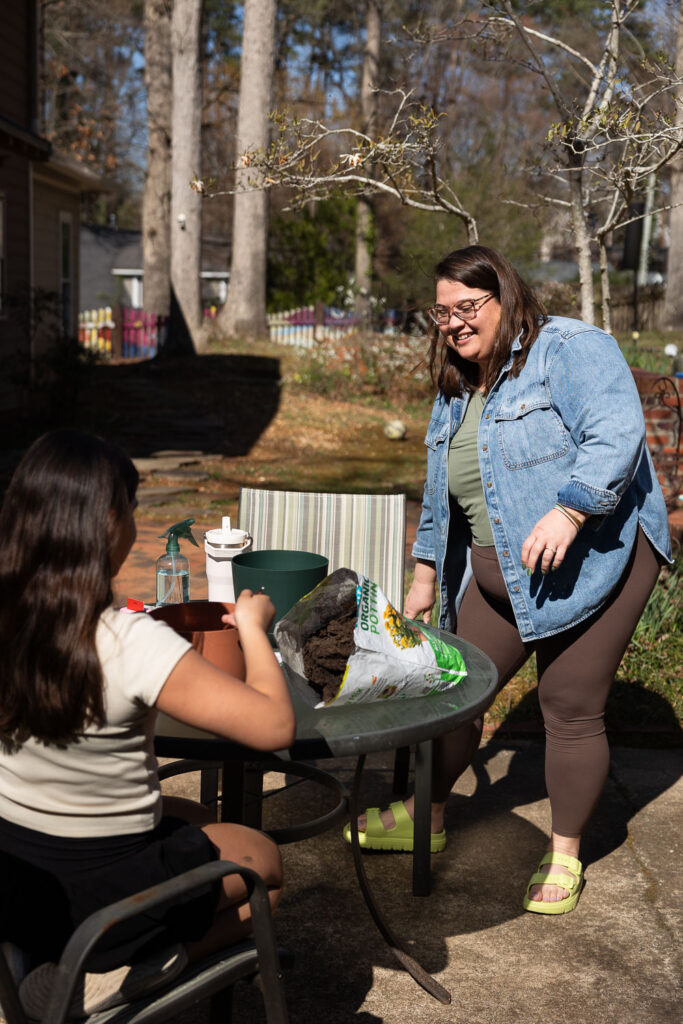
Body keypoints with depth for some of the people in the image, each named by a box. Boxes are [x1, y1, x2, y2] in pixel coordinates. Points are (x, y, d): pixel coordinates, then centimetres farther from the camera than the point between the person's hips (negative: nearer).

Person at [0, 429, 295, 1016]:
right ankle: (103, 979, 8)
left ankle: (78, 961, 20)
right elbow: (275, 725, -24)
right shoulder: (133, 644, -29)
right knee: (264, 860, 20)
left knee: (193, 819, 31)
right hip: (95, 897, -7)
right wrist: (254, 628, -9)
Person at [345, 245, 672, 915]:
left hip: (592, 558, -7)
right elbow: (440, 497, 23)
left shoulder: (569, 349, -9)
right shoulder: (455, 390, 16)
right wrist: (426, 577, 24)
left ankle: (564, 856, 17)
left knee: (571, 710, -2)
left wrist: (568, 512, -33)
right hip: (496, 576, 8)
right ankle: (426, 816, 31)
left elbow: (615, 435, -22)